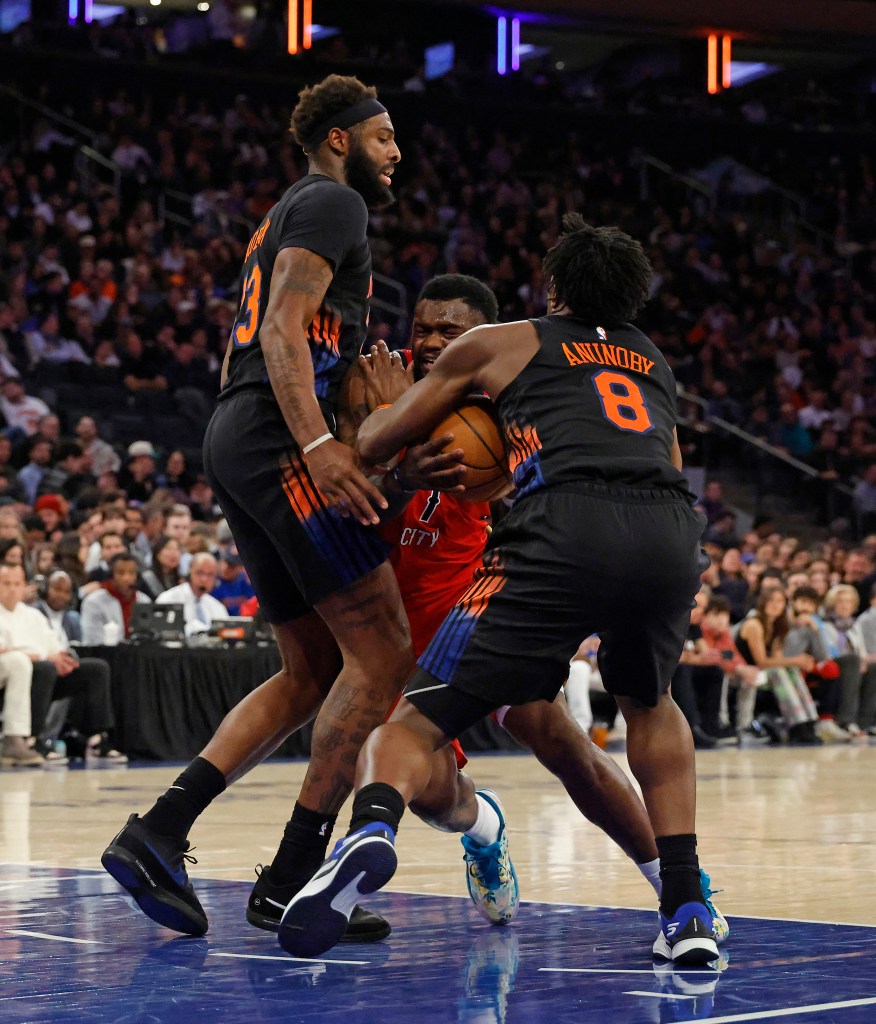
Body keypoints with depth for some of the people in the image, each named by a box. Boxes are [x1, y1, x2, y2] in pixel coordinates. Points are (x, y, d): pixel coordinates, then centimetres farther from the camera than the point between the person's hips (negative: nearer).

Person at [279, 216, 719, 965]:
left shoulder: (500, 343, 26)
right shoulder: (655, 362, 36)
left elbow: (374, 445, 28)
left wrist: (387, 397, 51)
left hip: (566, 529, -3)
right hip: (674, 532, 3)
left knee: (417, 721, 3)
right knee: (650, 704, 33)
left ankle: (372, 827, -32)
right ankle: (686, 908, 19)